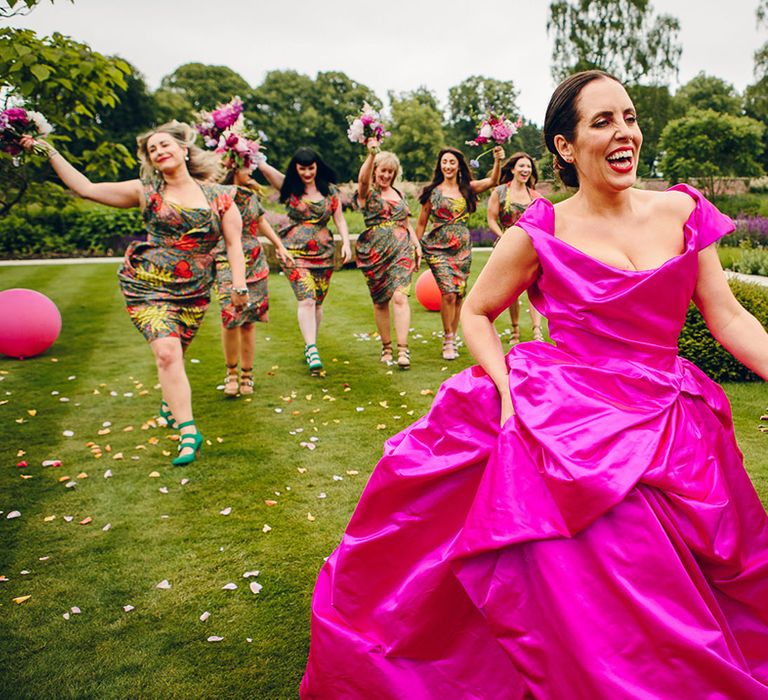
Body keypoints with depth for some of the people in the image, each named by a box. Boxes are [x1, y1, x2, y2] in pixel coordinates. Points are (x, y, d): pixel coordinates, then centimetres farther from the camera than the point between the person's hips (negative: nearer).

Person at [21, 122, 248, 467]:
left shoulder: (217, 196, 3)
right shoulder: (146, 191, 3)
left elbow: (234, 243, 4)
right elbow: (85, 188, 4)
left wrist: (239, 285, -5)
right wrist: (50, 152, 2)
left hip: (194, 292, 1)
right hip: (147, 286, -1)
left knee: (174, 354, 10)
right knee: (167, 352, -18)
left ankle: (172, 403, 41)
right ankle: (188, 431, -16)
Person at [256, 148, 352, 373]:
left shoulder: (329, 190, 9)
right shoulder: (290, 187, 3)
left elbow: (339, 219, 11)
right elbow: (263, 166, -7)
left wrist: (346, 243, -2)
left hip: (323, 253, 3)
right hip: (295, 252, -2)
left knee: (317, 302, 7)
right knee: (306, 300, -16)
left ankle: (310, 346, 22)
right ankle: (311, 349, -17)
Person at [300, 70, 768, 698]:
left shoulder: (682, 212, 4)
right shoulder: (540, 234, -6)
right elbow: (475, 314, 4)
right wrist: (508, 388, -10)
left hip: (665, 425, 4)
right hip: (570, 423, -3)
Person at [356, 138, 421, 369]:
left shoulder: (399, 193, 17)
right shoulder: (367, 192, 2)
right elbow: (362, 178, -22)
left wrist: (417, 244, 13)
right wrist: (371, 155, -37)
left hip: (401, 248, 2)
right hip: (375, 250, -2)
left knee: (399, 296, -13)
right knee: (380, 301, 5)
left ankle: (403, 349, -15)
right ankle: (386, 347, 19)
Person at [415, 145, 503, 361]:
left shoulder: (467, 189, 7)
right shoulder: (432, 192, 3)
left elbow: (492, 181, -9)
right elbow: (421, 223, 7)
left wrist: (498, 161, -26)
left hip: (462, 249, 3)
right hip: (438, 248, -2)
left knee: (459, 295, 4)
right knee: (448, 292, -16)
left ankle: (452, 339, 17)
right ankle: (448, 339, -2)